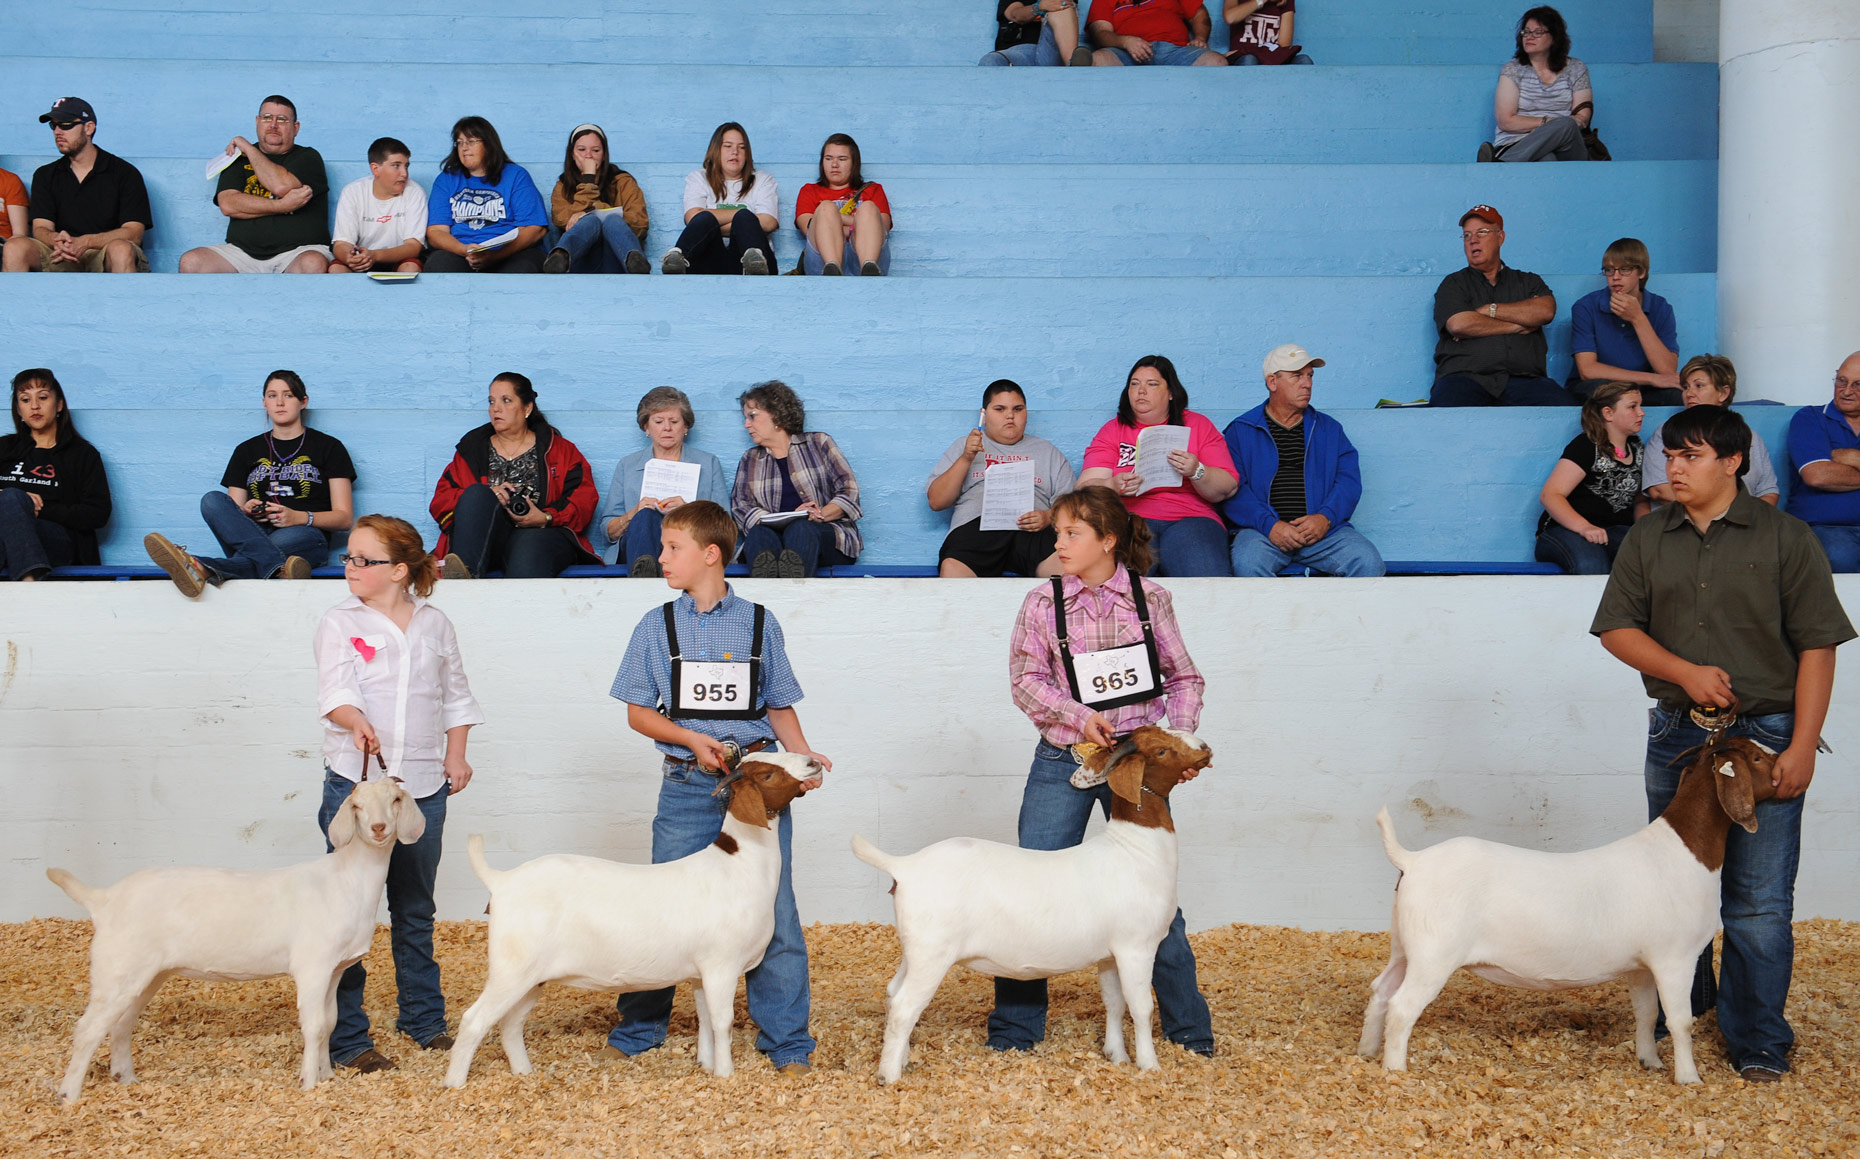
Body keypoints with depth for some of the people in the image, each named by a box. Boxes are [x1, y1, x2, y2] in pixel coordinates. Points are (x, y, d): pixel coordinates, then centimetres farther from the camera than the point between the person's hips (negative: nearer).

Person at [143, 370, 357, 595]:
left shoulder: (328, 447, 14)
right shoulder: (247, 450, 23)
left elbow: (344, 518, 7)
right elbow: (231, 515, 18)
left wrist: (300, 517, -12)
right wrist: (245, 513, -7)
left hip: (304, 537, -3)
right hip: (253, 533, 3)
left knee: (285, 539, -39)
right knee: (212, 500, -27)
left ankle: (207, 570, -67)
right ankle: (279, 566, -53)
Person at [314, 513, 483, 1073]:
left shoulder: (434, 624, 9)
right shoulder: (340, 624, -1)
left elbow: (455, 694, 17)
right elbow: (335, 690, -15)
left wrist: (455, 755, 8)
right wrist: (356, 723, -35)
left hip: (423, 784, 3)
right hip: (354, 780, -3)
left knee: (415, 910, 16)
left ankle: (423, 1018, 29)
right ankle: (346, 1037, 4)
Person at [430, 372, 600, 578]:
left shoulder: (559, 449, 22)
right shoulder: (472, 448, 27)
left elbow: (585, 499, 8)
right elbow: (440, 502, 15)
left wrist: (546, 518, -11)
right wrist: (486, 497, -5)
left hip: (541, 534, -2)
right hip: (485, 542, 2)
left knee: (529, 547, -38)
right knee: (477, 492, -29)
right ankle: (464, 573, -52)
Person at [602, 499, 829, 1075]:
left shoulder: (759, 623, 6)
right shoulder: (656, 627, 6)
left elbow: (779, 705, 10)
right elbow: (638, 712, 7)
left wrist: (802, 754, -6)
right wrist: (693, 739, -8)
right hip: (688, 785, 1)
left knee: (773, 912, 0)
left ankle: (786, 1042, 9)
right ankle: (638, 1029, 23)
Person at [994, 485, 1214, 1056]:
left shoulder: (1150, 598, 1)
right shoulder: (1042, 603, 1)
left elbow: (1184, 677, 6)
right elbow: (1026, 678, -3)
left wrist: (1181, 735, -9)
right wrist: (1079, 716, -17)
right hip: (1063, 762, 1)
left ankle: (1190, 1030, 20)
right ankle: (1014, 1030, 15)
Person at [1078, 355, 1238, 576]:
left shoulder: (1198, 426, 17)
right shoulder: (1112, 431, 18)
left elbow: (1228, 488, 8)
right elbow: (1085, 488, 4)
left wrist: (1197, 472, -13)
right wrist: (1113, 486, -18)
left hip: (1189, 519, 1)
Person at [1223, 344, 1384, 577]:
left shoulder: (1329, 428, 21)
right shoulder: (1240, 431, 11)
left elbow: (1349, 478, 10)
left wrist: (1326, 517, -10)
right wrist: (1269, 524, -17)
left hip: (1322, 529, 2)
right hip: (1262, 530, -2)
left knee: (1369, 562, -26)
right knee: (1247, 564, -36)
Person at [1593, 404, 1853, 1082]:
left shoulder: (1783, 537, -2)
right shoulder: (1648, 540, 8)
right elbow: (1617, 628, 6)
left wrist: (1801, 746, -11)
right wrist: (1685, 672, -10)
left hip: (1764, 735, -4)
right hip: (1676, 736, 4)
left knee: (1758, 903, -3)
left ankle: (1757, 1042, 8)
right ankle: (1682, 1007, 35)